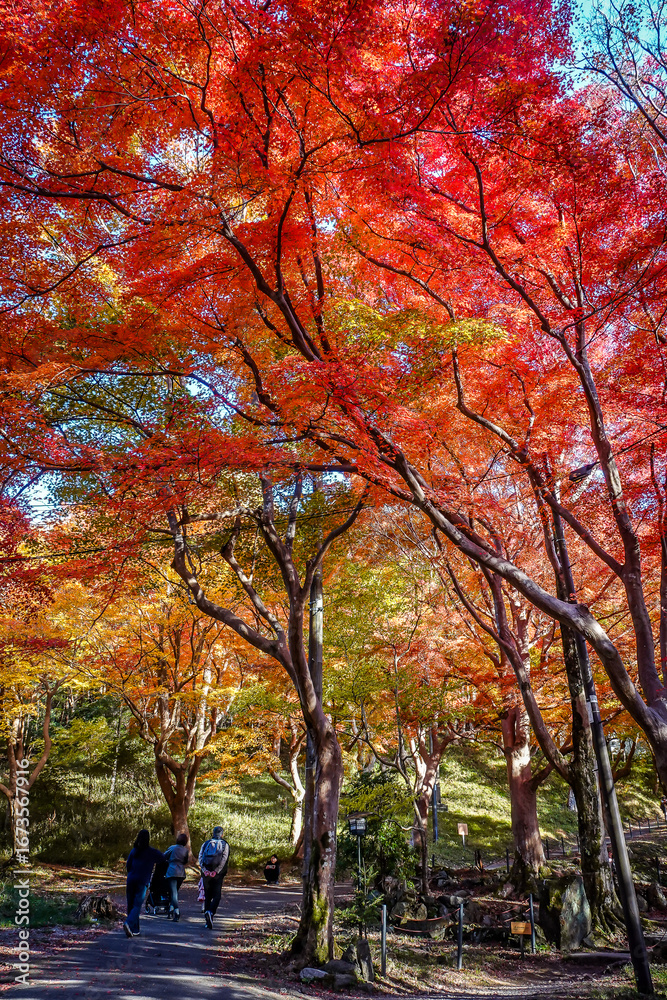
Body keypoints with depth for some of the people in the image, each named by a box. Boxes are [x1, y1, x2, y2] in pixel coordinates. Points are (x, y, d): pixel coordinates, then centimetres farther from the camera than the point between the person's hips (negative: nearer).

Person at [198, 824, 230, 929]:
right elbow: (225, 859, -7)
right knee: (217, 896, 2)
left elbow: (200, 857, 0)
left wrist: (205, 870, -7)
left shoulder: (206, 843, 12)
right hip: (218, 875, -2)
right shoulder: (225, 845, 6)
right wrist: (216, 871, -11)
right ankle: (210, 912, -24)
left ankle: (207, 920, 11)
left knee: (207, 896, 13)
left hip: (206, 874, 2)